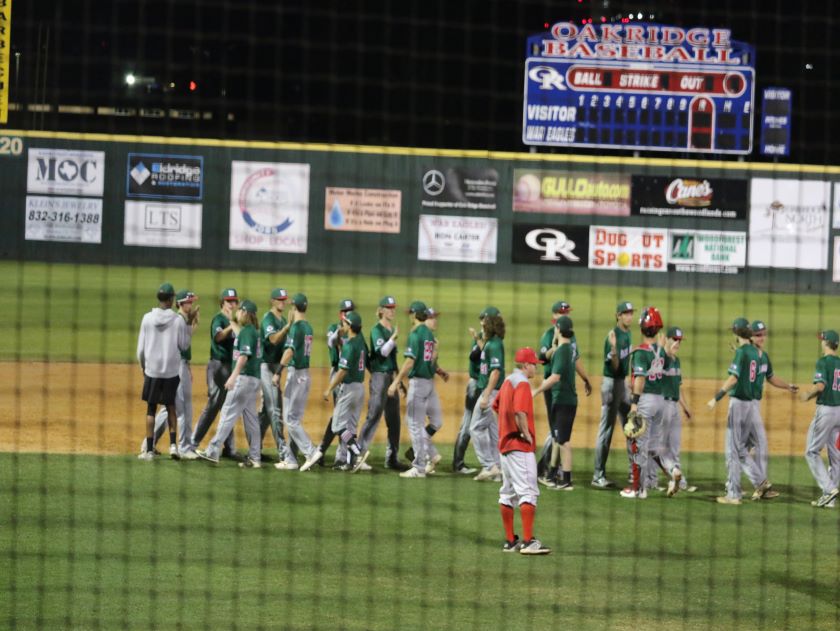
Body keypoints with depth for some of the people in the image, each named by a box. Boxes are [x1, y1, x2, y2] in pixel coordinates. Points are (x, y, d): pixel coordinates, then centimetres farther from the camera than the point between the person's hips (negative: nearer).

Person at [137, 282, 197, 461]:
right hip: (171, 371, 0)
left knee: (151, 409, 6)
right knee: (171, 407, 14)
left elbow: (141, 348, 0)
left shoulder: (147, 318, -4)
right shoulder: (178, 320, -6)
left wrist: (143, 366, 15)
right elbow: (184, 346, -1)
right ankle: (173, 444, 1)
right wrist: (190, 328, 11)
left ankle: (149, 450, 3)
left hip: (152, 370, 0)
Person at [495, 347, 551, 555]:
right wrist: (526, 434, -17)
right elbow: (520, 412, -27)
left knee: (507, 493, 12)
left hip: (505, 443, 10)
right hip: (520, 446, -10)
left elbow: (496, 406, 26)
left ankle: (510, 541, 17)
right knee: (528, 492, -13)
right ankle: (528, 542, -19)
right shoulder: (522, 383, -14)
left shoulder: (508, 381, 15)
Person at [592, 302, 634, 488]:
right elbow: (615, 367, -24)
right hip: (611, 383, -9)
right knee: (606, 429, -7)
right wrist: (613, 347, -38)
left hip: (623, 382, 9)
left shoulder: (627, 333, 10)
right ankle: (598, 476, -4)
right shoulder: (613, 336, -17)